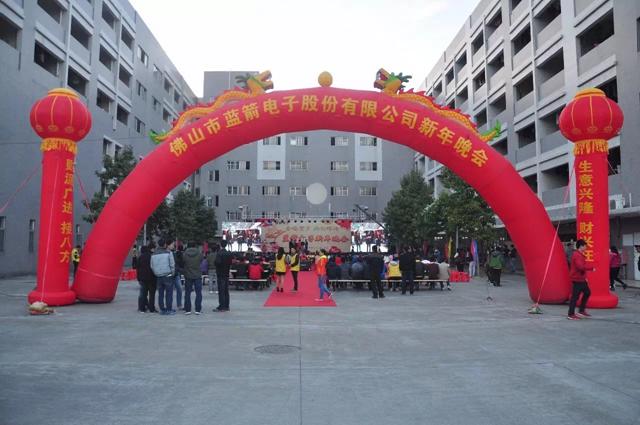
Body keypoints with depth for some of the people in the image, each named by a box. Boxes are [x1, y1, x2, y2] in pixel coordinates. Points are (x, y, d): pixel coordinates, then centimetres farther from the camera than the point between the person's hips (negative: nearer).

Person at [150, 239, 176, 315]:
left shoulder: (154, 254, 6)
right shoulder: (168, 253, -7)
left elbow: (152, 266, 9)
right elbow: (172, 264, -7)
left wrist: (156, 274, 17)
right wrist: (172, 274, 5)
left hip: (158, 277, 4)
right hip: (168, 275, -4)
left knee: (160, 294, 10)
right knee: (169, 293, 0)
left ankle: (162, 310, 13)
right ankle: (169, 309, 0)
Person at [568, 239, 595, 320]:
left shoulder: (580, 255, 15)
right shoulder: (577, 255, -18)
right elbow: (580, 266, -30)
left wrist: (584, 277, 21)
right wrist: (591, 268, -20)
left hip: (581, 279, 11)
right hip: (577, 279, -11)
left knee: (587, 292, 19)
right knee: (575, 296, -7)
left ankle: (582, 310, 27)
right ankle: (571, 314, -2)